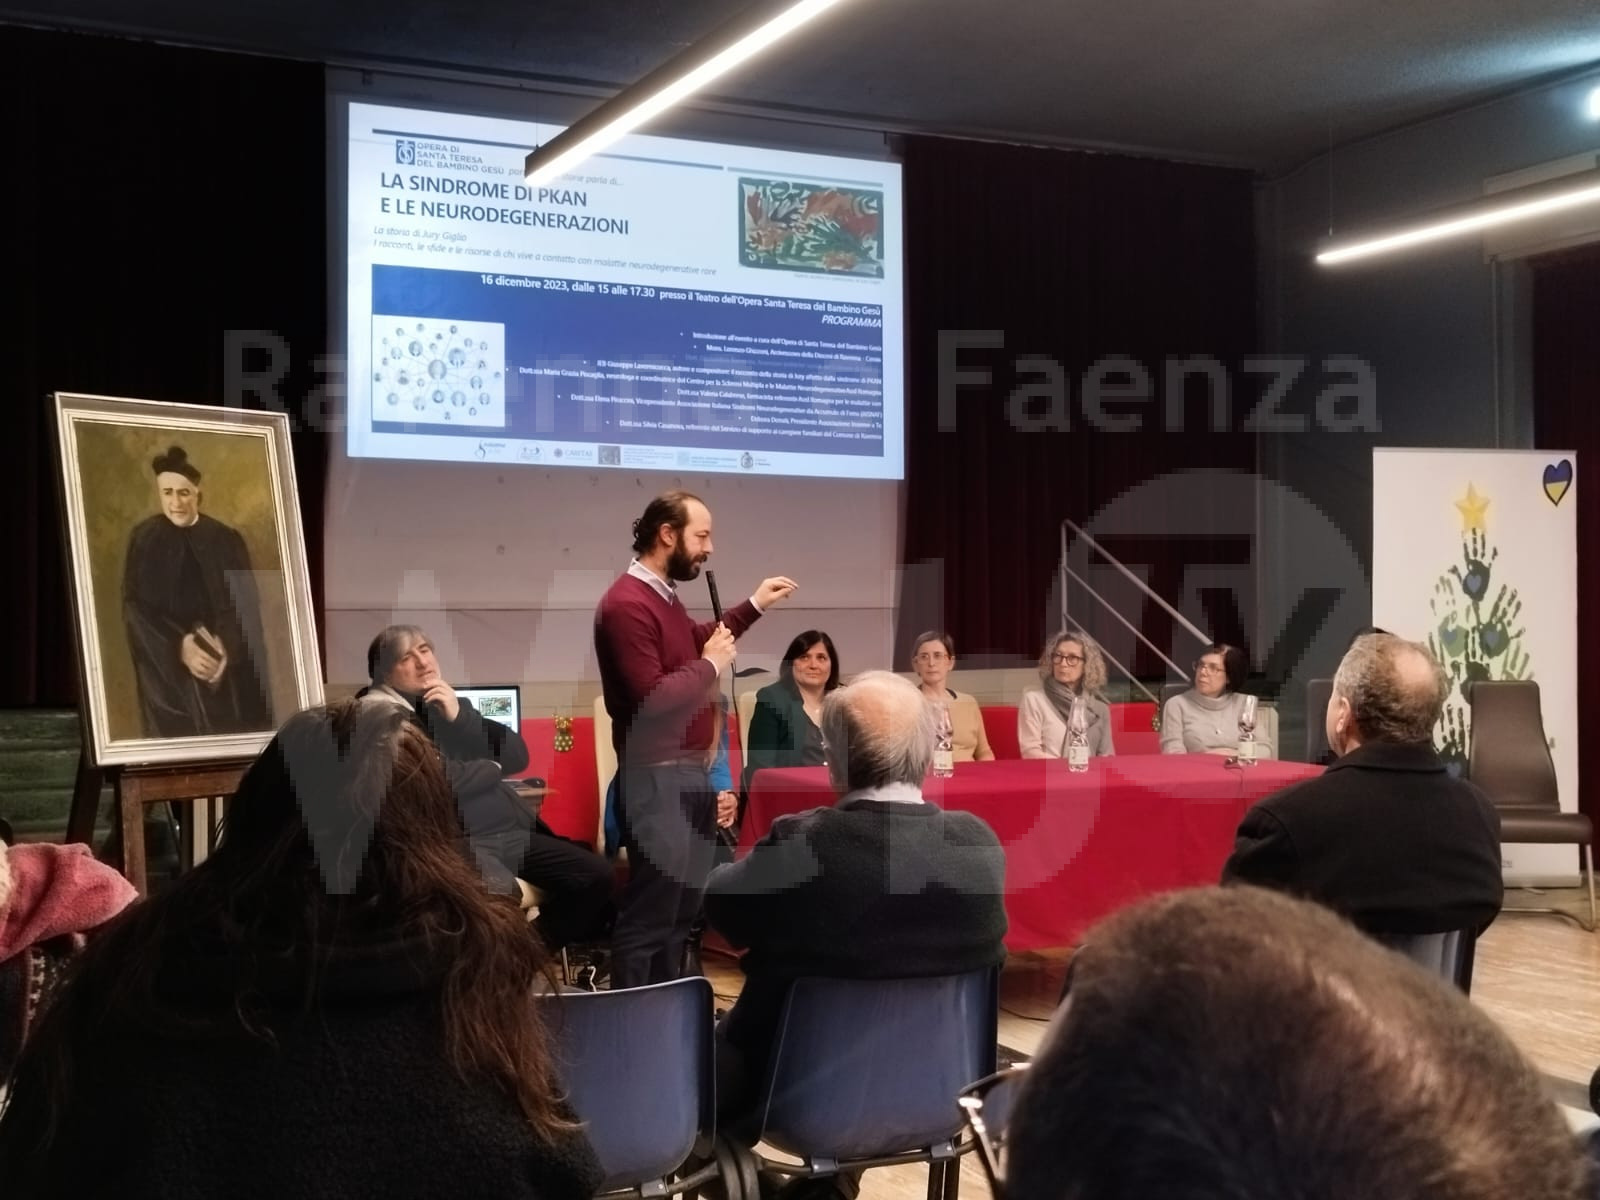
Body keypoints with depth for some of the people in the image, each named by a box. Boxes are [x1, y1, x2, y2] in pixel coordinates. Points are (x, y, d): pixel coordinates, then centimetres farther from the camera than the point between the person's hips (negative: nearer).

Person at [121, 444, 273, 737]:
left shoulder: (226, 539, 4)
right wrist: (180, 647, -21)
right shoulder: (144, 539, 2)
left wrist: (226, 648, -20)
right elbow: (136, 609, -5)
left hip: (228, 671, 1)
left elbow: (246, 606, 0)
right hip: (169, 674, -1)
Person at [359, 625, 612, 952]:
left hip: (509, 833, 8)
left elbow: (518, 756, 10)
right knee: (500, 902, -37)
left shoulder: (454, 705, 20)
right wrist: (491, 768, 4)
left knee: (596, 875, -5)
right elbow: (437, 779, -15)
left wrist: (460, 717, -3)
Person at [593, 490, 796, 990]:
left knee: (681, 912, 18)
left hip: (691, 775, 10)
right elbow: (652, 700, -26)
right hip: (658, 781, -10)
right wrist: (710, 666, -13)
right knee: (649, 916, -4)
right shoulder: (627, 604, -19)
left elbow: (692, 643, 32)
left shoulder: (663, 596, 11)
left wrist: (754, 606, 26)